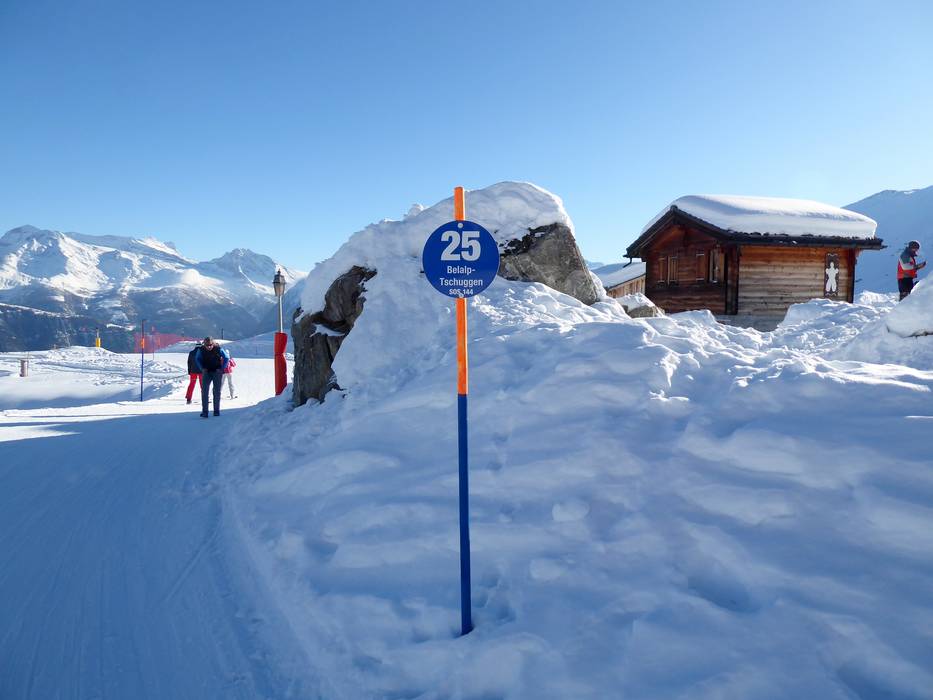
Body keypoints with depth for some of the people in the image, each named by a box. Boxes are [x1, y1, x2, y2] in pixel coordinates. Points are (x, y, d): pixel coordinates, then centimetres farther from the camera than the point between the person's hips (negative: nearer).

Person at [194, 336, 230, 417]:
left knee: (217, 392, 2)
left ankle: (216, 410, 13)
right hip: (206, 372, 1)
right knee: (204, 391, -9)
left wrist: (222, 368, -6)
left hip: (217, 372, -1)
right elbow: (197, 359, 10)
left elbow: (227, 358, 0)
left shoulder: (218, 349, -13)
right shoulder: (201, 350, -8)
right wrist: (202, 368, 0)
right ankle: (204, 411, -9)